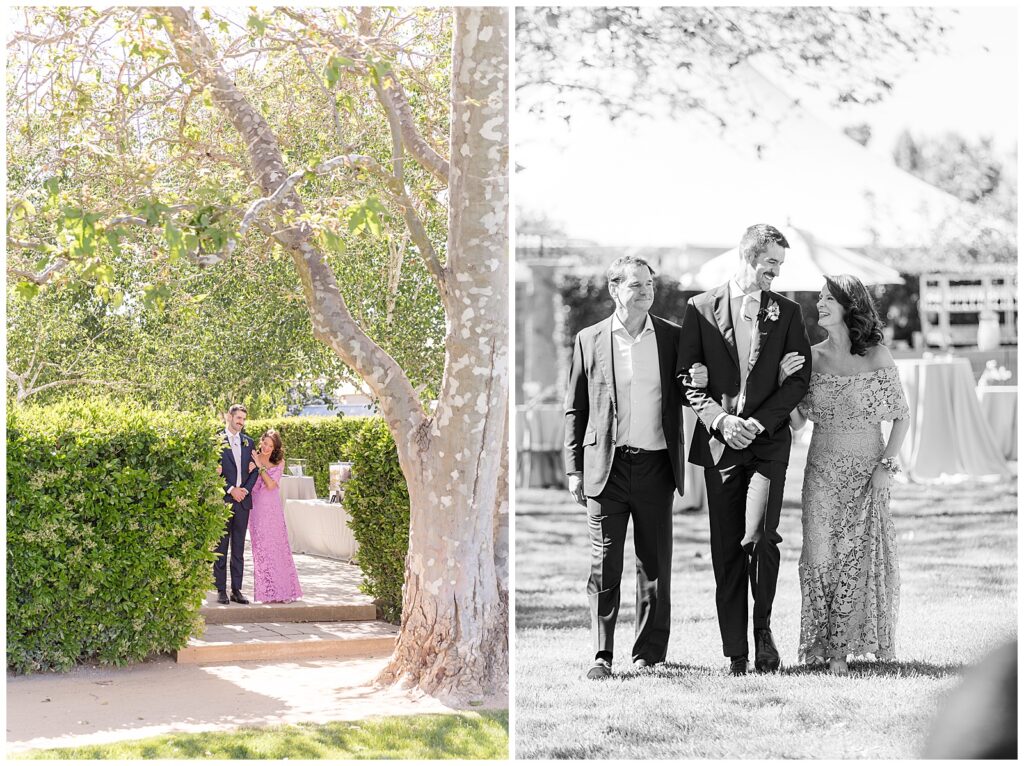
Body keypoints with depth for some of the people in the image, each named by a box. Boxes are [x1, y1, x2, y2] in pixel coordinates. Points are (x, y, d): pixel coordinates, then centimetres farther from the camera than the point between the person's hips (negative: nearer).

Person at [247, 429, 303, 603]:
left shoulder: (279, 463, 3)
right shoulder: (252, 459, 2)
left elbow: (271, 484, -9)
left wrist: (260, 466, -10)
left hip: (273, 509, 1)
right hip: (257, 508, -1)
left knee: (278, 547, 0)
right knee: (261, 548, -2)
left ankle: (283, 591, 6)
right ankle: (267, 592, 2)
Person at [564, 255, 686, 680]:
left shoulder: (673, 338, 7)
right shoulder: (589, 340, 6)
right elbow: (575, 409, 9)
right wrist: (574, 468, 5)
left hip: (655, 465, 1)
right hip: (606, 465, -1)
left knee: (655, 563, 6)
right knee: (604, 563, -2)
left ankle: (650, 653, 15)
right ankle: (602, 655, 2)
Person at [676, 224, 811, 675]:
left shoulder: (786, 312, 9)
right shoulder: (701, 308, 6)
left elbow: (799, 378, 4)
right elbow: (686, 376, 3)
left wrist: (759, 422, -8)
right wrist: (719, 419, -11)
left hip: (768, 439, 0)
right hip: (719, 442, 0)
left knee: (760, 537, -16)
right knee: (726, 550, 2)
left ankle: (763, 627, 6)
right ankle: (736, 654, 8)